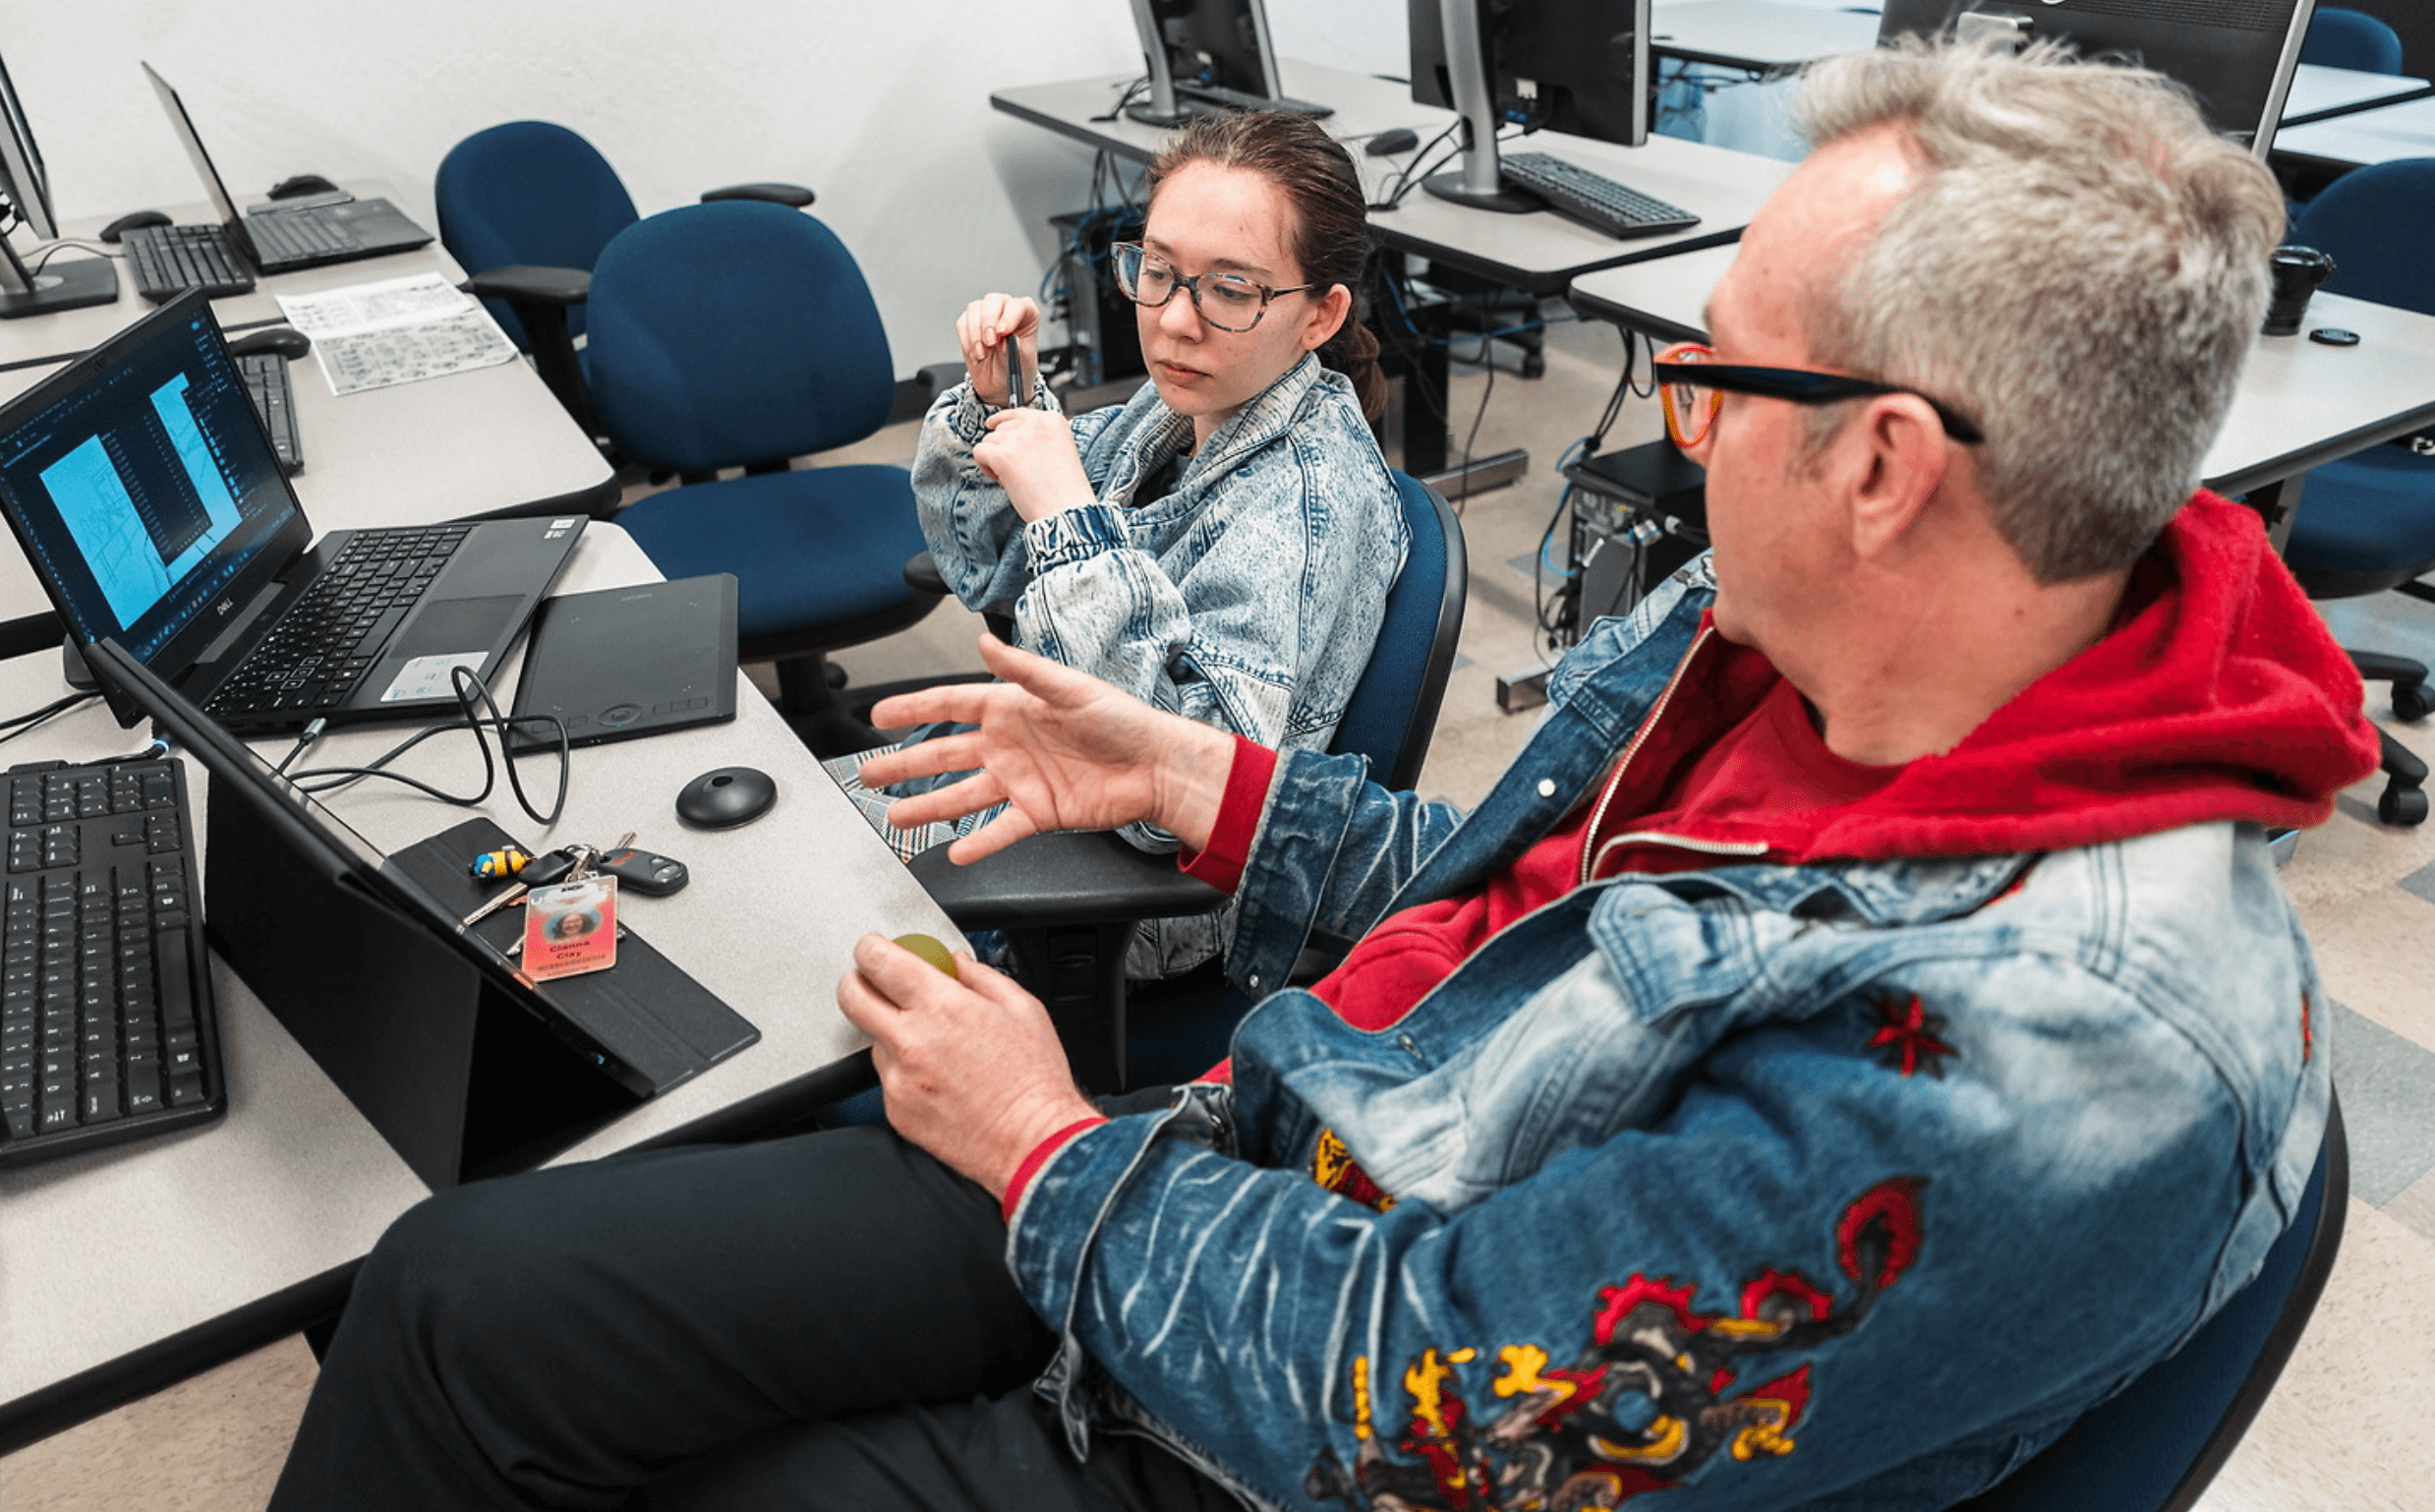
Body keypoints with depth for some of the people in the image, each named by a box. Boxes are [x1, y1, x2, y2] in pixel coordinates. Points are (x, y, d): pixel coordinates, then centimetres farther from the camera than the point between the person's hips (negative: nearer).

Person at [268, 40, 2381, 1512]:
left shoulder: (2051, 1057, -31)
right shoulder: (1767, 627, -4)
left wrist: (1051, 1154, -12)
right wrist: (1195, 780, 4)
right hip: (1239, 1170, 6)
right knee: (466, 1290, -1)